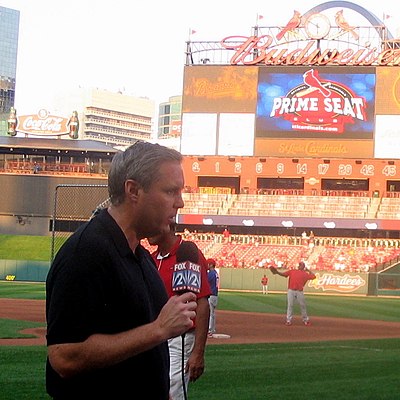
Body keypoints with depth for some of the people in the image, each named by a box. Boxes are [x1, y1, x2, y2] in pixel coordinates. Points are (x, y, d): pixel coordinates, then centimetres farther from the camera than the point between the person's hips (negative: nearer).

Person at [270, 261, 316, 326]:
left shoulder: (305, 274, 11)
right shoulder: (292, 271, 13)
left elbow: (313, 276, 7)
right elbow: (283, 274, 4)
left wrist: (308, 271, 13)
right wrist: (277, 272, -11)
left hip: (299, 292, 0)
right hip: (291, 291, 0)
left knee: (303, 305, 6)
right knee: (290, 305, -2)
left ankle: (305, 320, 17)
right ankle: (289, 320, 1)